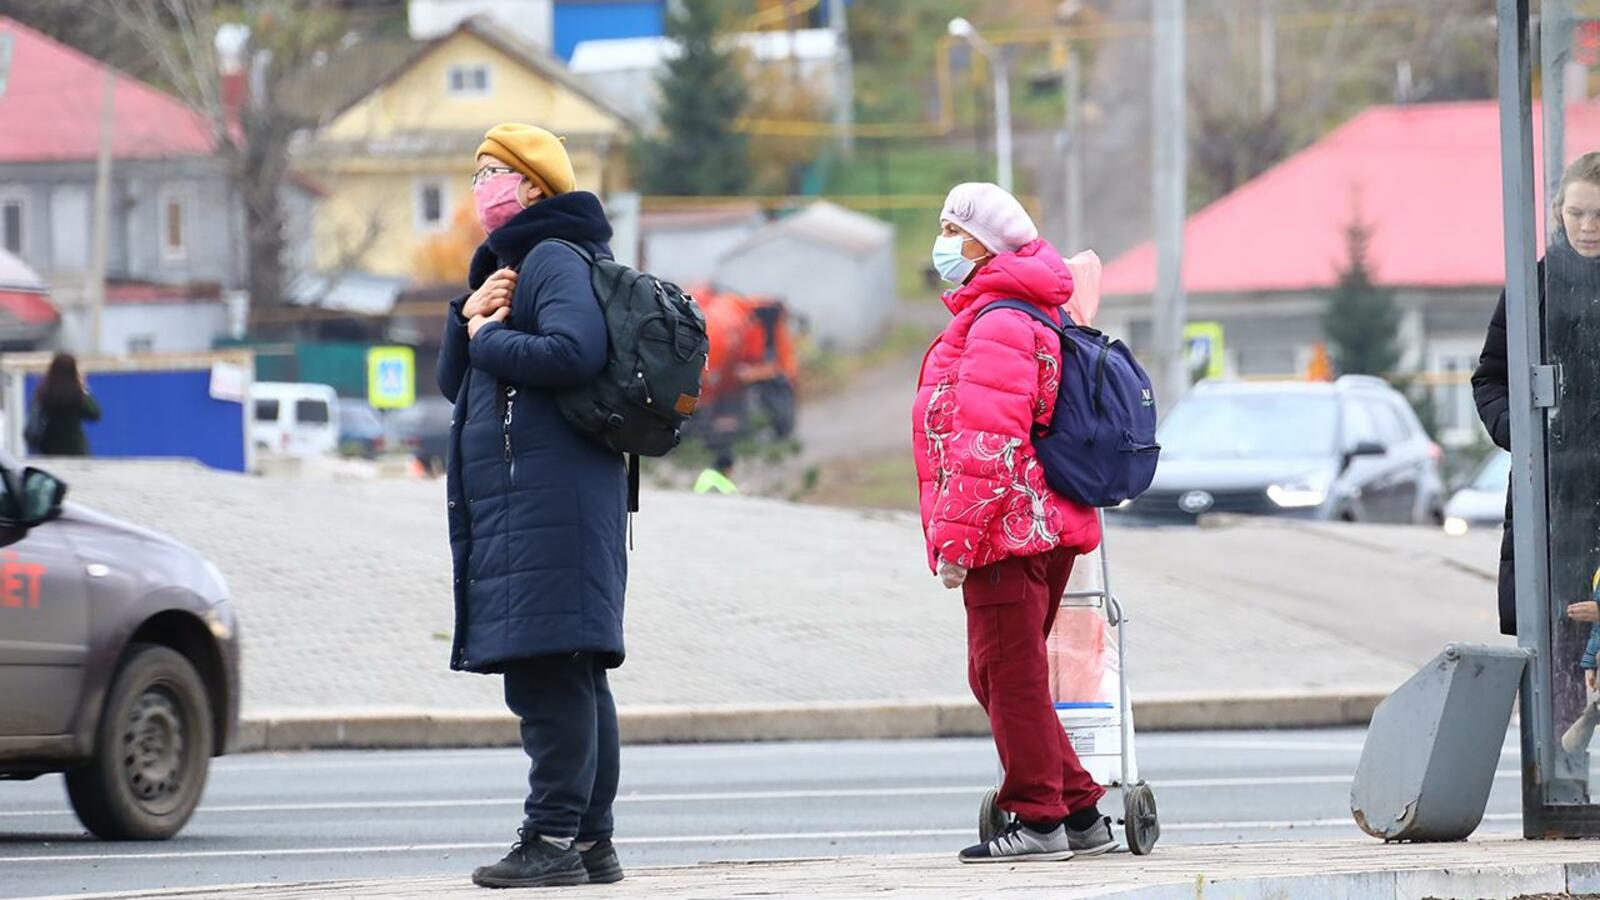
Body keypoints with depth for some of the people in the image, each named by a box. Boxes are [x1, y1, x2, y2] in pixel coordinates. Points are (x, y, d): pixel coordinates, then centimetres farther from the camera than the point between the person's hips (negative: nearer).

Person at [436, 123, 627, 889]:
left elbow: (575, 351, -24)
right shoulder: (506, 267, 25)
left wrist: (487, 338, -9)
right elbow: (452, 381, 22)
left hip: (548, 502, -11)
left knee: (548, 672, -13)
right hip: (510, 503, 11)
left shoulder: (554, 258, -6)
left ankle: (552, 839, -15)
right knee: (573, 677, 10)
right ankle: (591, 841, 13)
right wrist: (469, 319, 3)